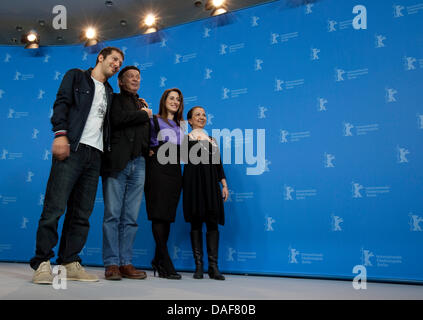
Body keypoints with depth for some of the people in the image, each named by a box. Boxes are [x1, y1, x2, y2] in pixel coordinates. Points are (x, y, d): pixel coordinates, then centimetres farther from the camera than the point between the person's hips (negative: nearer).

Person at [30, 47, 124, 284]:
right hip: (72, 147, -5)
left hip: (95, 154, 6)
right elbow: (61, 104, -1)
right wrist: (60, 133, -14)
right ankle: (42, 263, -7)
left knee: (83, 213, 1)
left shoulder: (109, 92, 29)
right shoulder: (76, 76, 14)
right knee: (55, 206, -11)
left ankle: (70, 263, 5)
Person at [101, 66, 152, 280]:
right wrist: (143, 114, 1)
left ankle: (126, 263, 5)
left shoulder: (141, 105, 27)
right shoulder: (116, 99, 12)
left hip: (138, 164, 5)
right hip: (117, 162, -5)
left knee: (131, 218, 2)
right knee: (113, 214, -7)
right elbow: (116, 120, -9)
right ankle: (111, 264, -3)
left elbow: (149, 132, 27)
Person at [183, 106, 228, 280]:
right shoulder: (186, 138, 9)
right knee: (196, 223, -1)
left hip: (211, 183, 3)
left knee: (212, 223, -3)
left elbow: (218, 163, 17)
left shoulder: (212, 140, 20)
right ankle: (198, 266, 5)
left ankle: (213, 266, -2)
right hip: (194, 182, -3)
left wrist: (224, 185, 10)